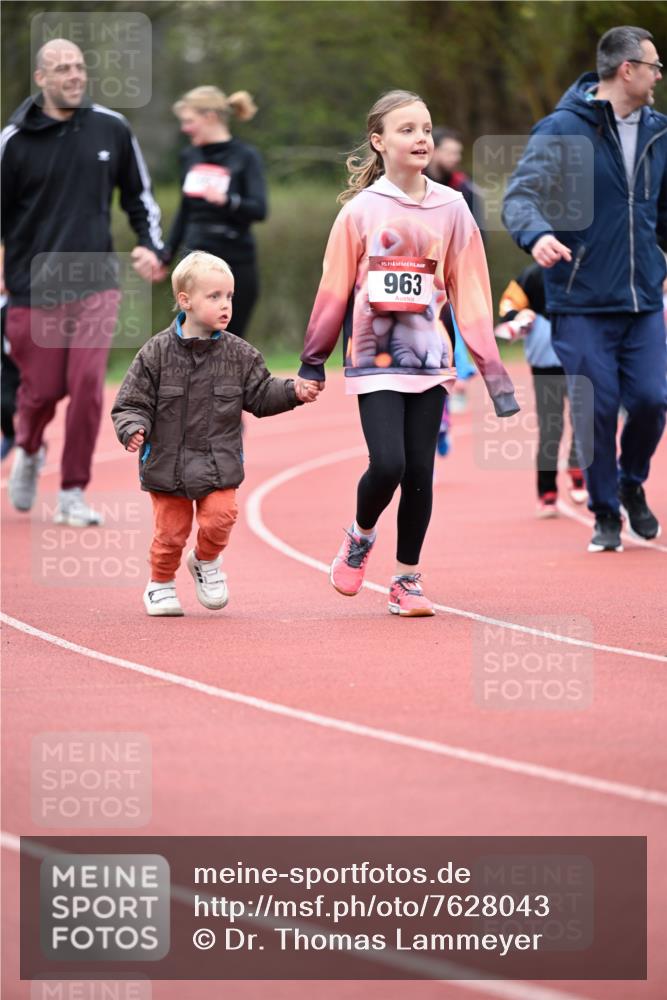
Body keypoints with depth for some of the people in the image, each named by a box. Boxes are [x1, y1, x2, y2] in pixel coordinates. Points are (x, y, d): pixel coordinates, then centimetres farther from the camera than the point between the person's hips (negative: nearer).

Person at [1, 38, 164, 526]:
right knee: (42, 389, 4)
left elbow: (140, 195, 16)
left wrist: (151, 246, 1)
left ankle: (73, 494, 1)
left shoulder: (112, 130, 3)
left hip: (96, 283, 1)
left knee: (88, 384, -12)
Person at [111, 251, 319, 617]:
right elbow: (132, 404, -4)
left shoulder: (239, 354, 1)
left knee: (219, 517, -13)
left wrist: (293, 391, -7)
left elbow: (260, 395, 8)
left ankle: (206, 561, 19)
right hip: (167, 460, -2)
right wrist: (133, 429, -22)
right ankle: (160, 583, 30)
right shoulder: (157, 353, -7)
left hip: (218, 462, 2)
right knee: (171, 529, 4)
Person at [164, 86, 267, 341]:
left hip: (236, 265, -4)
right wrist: (166, 255, 18)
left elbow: (259, 210, -18)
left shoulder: (245, 157, -8)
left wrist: (226, 201, -34)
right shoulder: (190, 157, 7)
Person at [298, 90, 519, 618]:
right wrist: (313, 360, 6)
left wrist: (493, 370, 2)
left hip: (429, 360, 2)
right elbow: (334, 289, 3)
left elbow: (470, 291, 4)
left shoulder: (452, 208, 3)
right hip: (375, 360, -2)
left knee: (420, 472, 2)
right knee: (388, 464, -14)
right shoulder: (361, 211, -2)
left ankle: (408, 579, 16)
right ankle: (360, 537, 16)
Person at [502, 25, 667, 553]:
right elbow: (521, 195, -16)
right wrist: (536, 233, -36)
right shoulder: (562, 130, -7)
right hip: (582, 303, -4)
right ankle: (606, 514, 14)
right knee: (596, 410, -4)